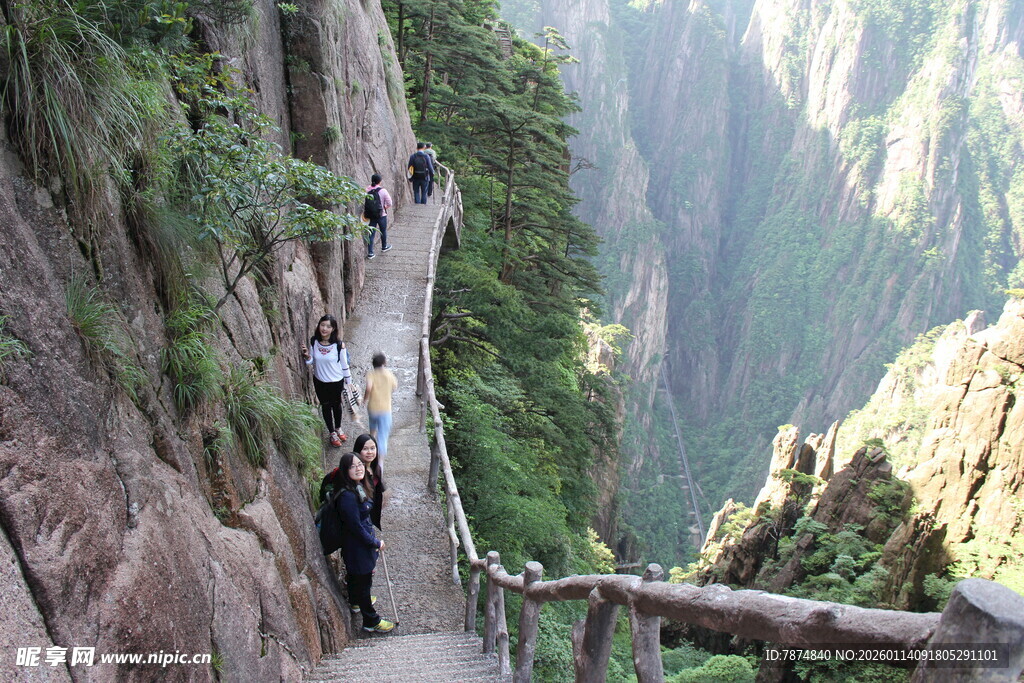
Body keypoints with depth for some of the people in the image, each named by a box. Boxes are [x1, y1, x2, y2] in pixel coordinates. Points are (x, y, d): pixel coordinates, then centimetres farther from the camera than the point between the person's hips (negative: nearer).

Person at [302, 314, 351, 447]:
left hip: (336, 381, -2)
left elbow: (344, 365, -10)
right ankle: (332, 433, 40)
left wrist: (349, 382, -1)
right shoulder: (313, 342, -14)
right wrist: (307, 356, -25)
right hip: (320, 381, 2)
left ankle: (338, 428, 49)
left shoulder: (339, 345, -22)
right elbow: (311, 362, -2)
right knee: (326, 406, 19)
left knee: (336, 404, 21)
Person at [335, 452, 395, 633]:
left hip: (364, 538, 9)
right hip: (357, 545, -9)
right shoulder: (347, 496, -32)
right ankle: (371, 621, 26)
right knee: (363, 581, 9)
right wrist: (376, 543, -15)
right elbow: (356, 527, -26)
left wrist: (373, 537, 14)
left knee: (355, 575, 30)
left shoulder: (360, 487, -3)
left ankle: (356, 602, 54)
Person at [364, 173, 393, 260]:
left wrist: (365, 212, 9)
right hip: (381, 215, -2)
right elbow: (389, 203, -12)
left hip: (371, 215, 3)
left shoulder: (367, 190, -7)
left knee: (371, 233, 7)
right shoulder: (383, 191, -15)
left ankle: (370, 253, 4)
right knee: (383, 231, 21)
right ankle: (384, 247, 42)